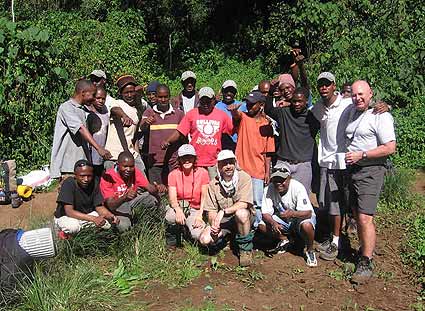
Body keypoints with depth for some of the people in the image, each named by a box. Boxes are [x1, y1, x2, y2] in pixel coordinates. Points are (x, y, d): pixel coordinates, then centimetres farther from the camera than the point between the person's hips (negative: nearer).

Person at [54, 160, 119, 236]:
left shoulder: (94, 183, -11)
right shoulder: (68, 183, -25)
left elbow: (99, 207, -8)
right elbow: (69, 211, -31)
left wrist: (110, 215, -31)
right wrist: (93, 219, -42)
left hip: (87, 214, 6)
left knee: (109, 222, -18)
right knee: (72, 226, -38)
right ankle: (65, 233, -2)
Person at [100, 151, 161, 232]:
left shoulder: (135, 172, -11)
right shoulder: (108, 177, -25)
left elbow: (149, 187, -17)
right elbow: (110, 205, -31)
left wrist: (155, 189, -43)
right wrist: (125, 197, -51)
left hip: (132, 202, 4)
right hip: (116, 207, -4)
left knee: (153, 197, -21)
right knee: (123, 226, -32)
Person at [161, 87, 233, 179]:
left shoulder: (222, 115, 7)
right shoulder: (192, 114, 4)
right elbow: (179, 132, 1)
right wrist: (167, 141, -13)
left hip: (214, 162, 1)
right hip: (196, 161, -1)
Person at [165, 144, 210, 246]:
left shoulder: (202, 173, -4)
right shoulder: (173, 174, -3)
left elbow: (204, 198, -3)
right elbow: (172, 198, -12)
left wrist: (200, 215, -17)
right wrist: (178, 210, -34)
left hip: (195, 210, 0)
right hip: (178, 207, 0)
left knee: (198, 235, -27)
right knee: (170, 217, -37)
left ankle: (188, 226, 9)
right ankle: (172, 232, -1)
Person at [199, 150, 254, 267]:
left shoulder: (244, 177, -13)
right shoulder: (213, 184, -1)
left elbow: (243, 204, -23)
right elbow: (211, 210, -1)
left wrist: (223, 211, -29)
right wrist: (213, 223, -21)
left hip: (243, 218, -3)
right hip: (223, 220, 4)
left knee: (241, 213, -39)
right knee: (204, 239, -19)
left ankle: (245, 249, -15)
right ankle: (226, 236, 15)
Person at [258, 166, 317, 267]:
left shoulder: (298, 187, -28)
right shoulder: (268, 190, -18)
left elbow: (308, 213, -32)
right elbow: (265, 213, -17)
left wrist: (292, 213, -52)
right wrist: (273, 223, -39)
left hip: (300, 217, -4)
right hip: (282, 220, 4)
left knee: (306, 225, -38)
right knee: (262, 225, -20)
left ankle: (310, 251, -6)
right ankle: (285, 240, 10)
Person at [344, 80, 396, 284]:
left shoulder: (381, 116, -10)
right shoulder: (352, 112, 12)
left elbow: (390, 148, -16)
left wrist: (361, 155, -18)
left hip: (371, 171, -8)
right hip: (352, 169, 8)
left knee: (365, 217, -12)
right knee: (357, 215, 13)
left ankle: (366, 264, -5)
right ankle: (364, 250, 28)